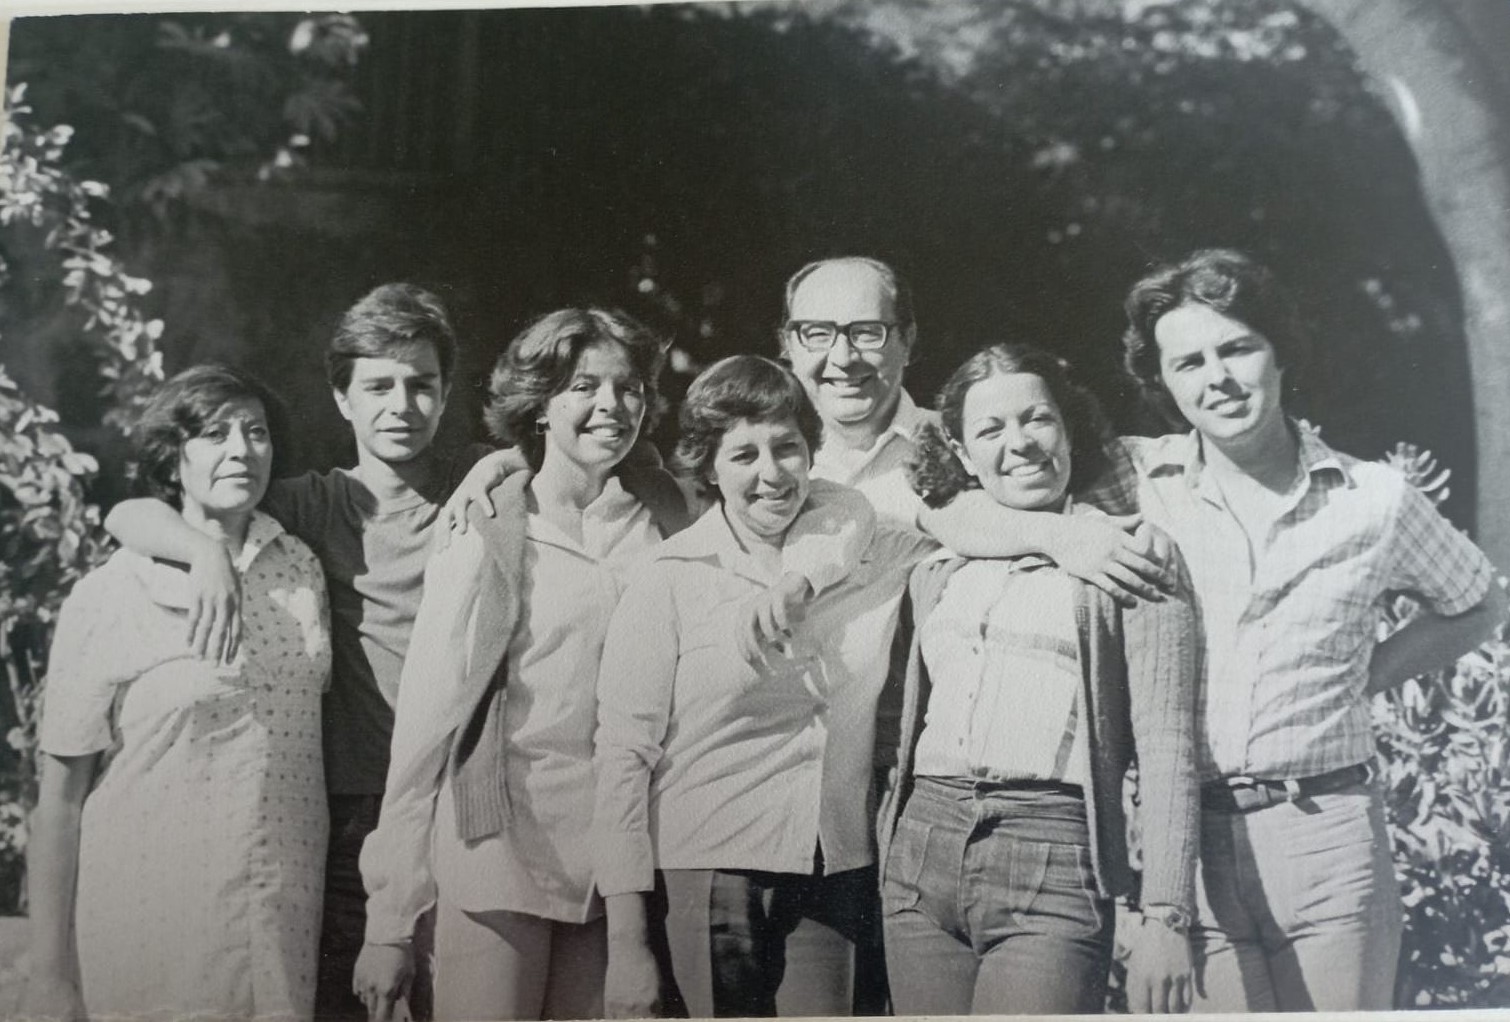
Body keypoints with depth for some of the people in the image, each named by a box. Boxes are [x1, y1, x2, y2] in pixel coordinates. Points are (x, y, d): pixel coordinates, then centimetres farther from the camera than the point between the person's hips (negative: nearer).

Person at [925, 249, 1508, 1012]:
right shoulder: (1133, 482, 3)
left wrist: (1370, 672, 7)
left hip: (1327, 836, 0)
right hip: (1184, 843, 0)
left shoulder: (1373, 500, 5)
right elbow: (947, 517, 0)